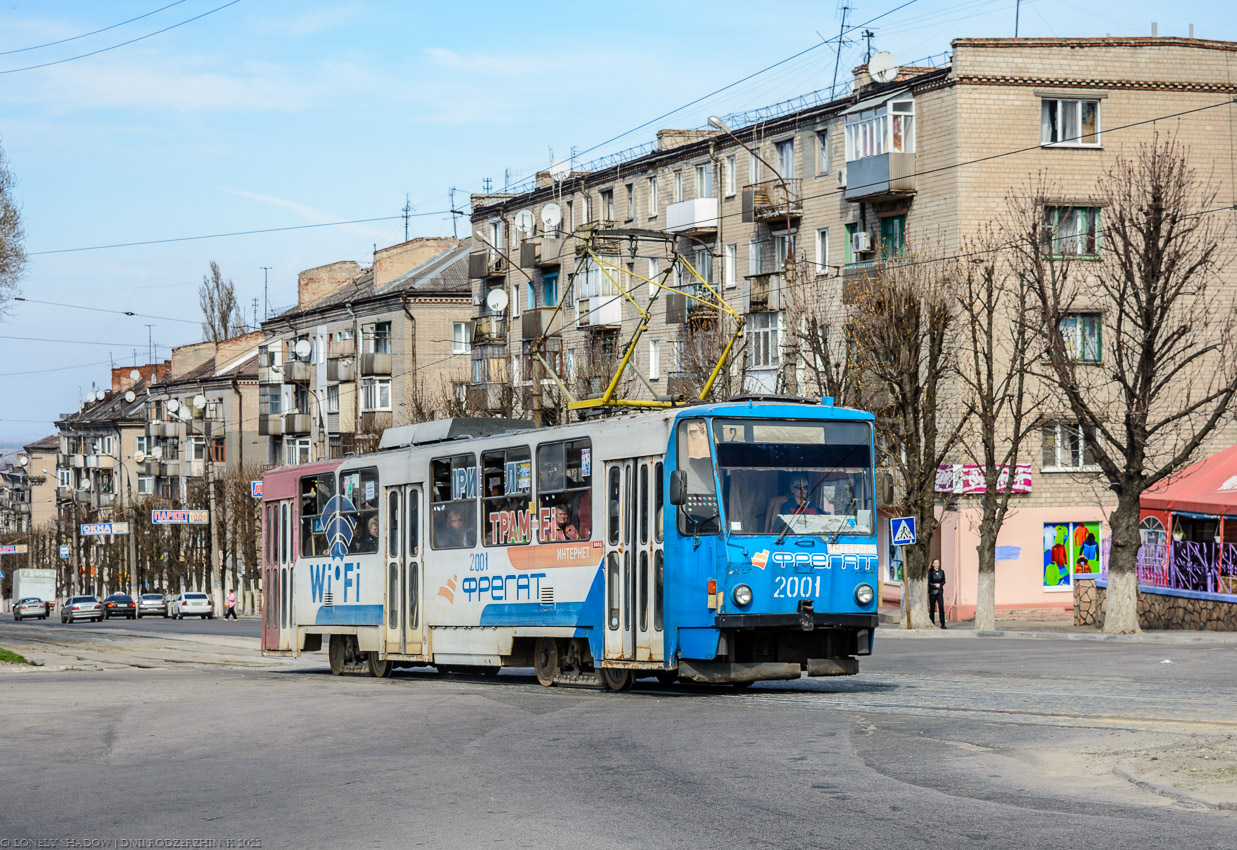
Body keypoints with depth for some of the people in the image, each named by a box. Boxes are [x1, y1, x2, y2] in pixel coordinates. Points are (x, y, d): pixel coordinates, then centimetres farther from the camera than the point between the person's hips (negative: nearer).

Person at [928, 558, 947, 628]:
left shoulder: (942, 572, 6)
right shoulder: (930, 572, -2)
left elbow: (944, 581, 9)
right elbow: (928, 582, -3)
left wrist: (939, 584, -10)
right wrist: (935, 585, -16)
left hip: (939, 592, 2)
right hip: (932, 592, -2)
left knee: (941, 607, -10)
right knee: (932, 608, 3)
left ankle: (942, 624, -11)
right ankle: (932, 624, 10)